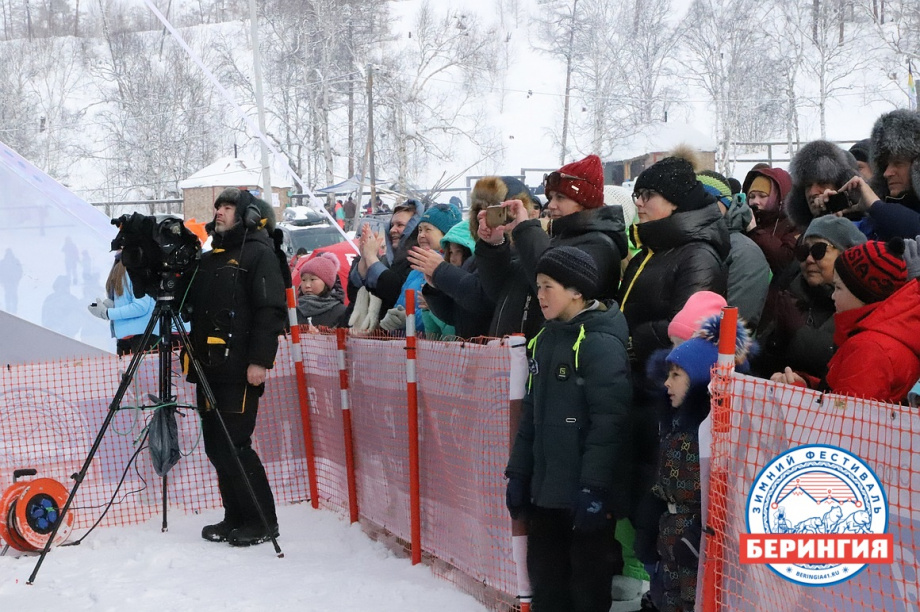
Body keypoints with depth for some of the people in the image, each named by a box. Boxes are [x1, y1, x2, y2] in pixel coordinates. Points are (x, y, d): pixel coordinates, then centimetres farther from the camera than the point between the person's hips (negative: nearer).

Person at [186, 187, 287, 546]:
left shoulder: (258, 254, -3)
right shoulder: (208, 259, 22)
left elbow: (271, 310, -12)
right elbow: (193, 306, 27)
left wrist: (259, 360, -19)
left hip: (239, 369, -8)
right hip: (210, 368, 8)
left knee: (234, 445, -10)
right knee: (216, 447, 8)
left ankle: (263, 521, 0)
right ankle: (235, 519, 18)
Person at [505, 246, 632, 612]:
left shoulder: (601, 344, -14)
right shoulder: (545, 340, 12)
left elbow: (610, 422, -20)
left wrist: (594, 488, -22)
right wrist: (518, 473, 15)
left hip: (584, 494, -8)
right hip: (545, 489, 8)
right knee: (546, 581, 15)